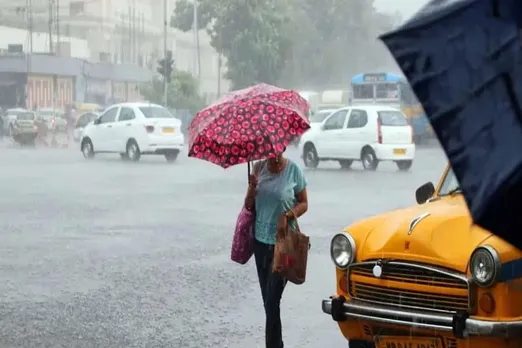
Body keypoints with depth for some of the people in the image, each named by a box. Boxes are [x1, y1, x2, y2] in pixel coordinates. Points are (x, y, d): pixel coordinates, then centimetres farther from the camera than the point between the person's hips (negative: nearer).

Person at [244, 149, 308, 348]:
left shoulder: (293, 170, -8)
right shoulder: (259, 168, 3)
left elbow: (304, 204, -1)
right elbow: (249, 206, 7)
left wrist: (287, 215, -19)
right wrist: (252, 187, -12)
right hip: (260, 239, 5)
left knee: (273, 300, -9)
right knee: (267, 299, 9)